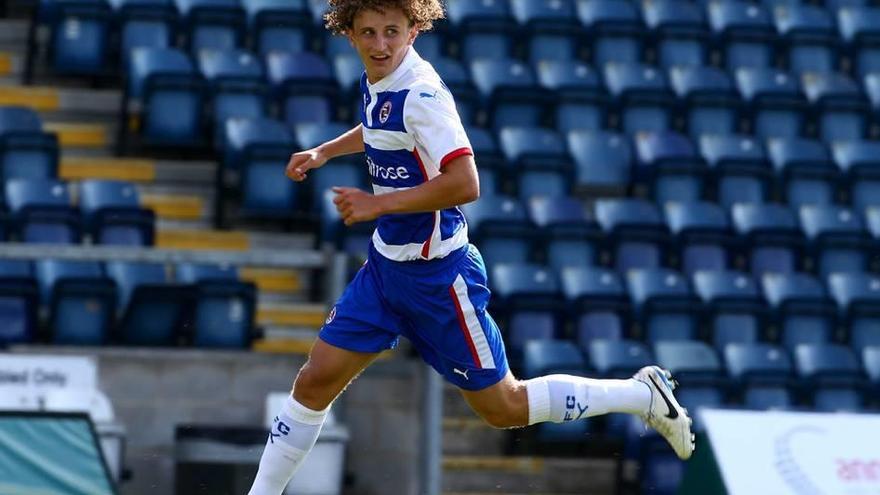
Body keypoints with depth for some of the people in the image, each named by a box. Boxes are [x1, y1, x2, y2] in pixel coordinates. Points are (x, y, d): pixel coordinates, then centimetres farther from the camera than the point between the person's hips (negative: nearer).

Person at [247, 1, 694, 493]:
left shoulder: (421, 93, -24)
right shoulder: (377, 82, 3)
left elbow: (464, 184, -33)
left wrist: (378, 204, -27)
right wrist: (323, 152, 19)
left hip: (436, 273, -8)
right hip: (386, 264, 8)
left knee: (504, 408, 3)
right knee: (315, 383, 5)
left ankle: (644, 395, 17)